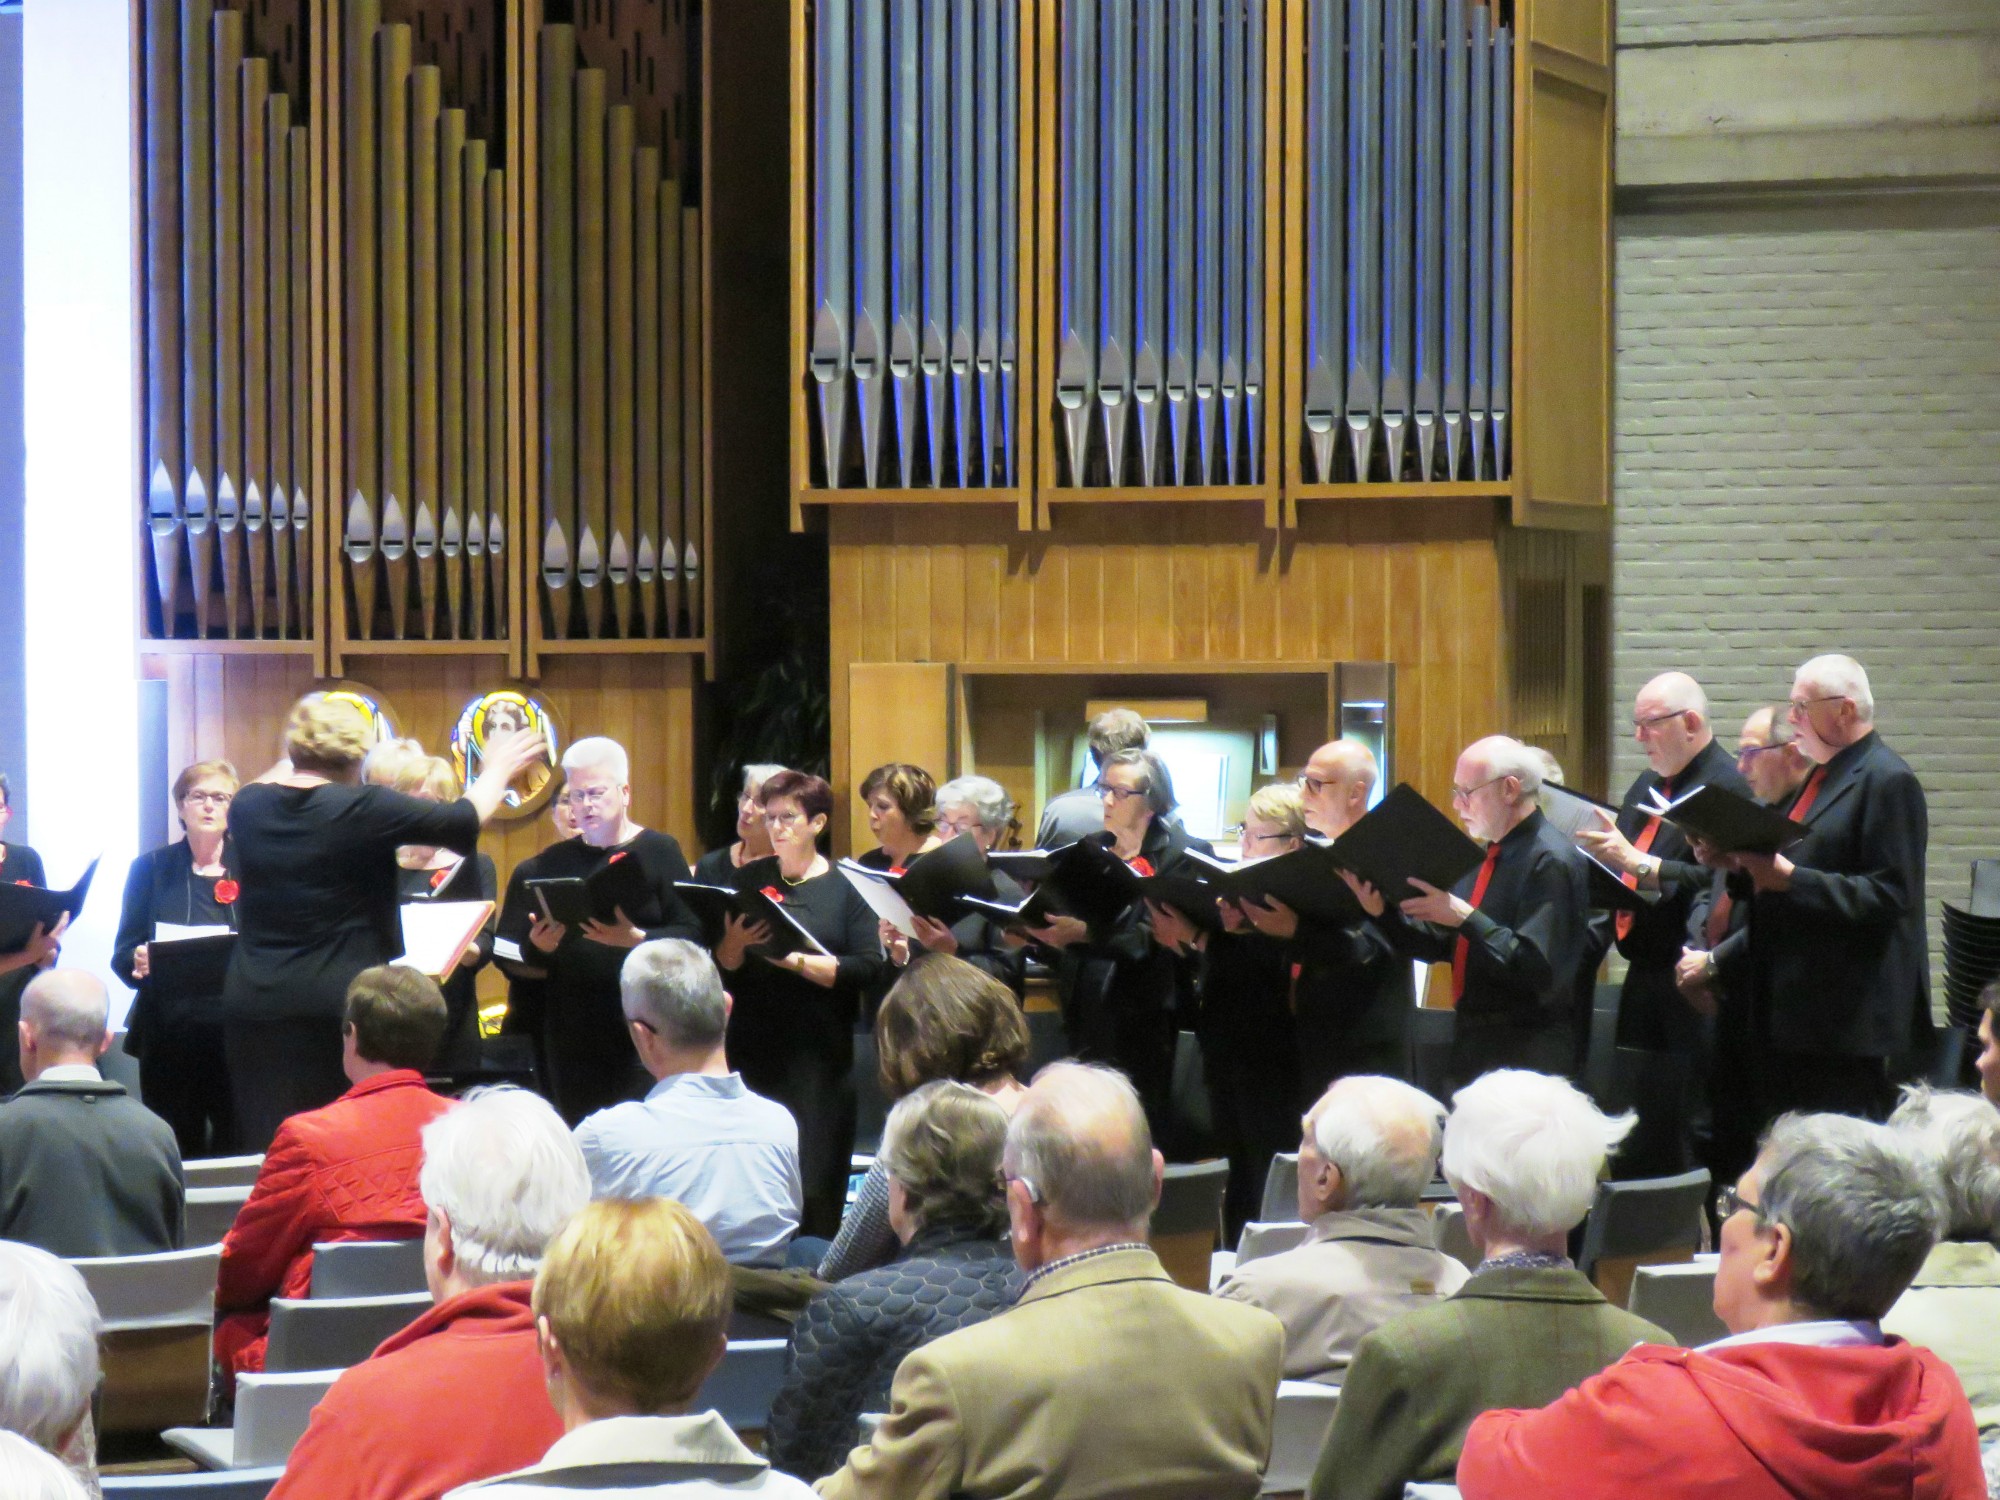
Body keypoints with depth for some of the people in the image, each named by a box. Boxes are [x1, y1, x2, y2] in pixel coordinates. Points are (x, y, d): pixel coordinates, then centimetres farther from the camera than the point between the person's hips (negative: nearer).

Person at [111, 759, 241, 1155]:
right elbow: (122, 953, 8)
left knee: (238, 1151, -5)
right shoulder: (151, 868, 11)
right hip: (170, 1035, 0)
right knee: (177, 1155, 0)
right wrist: (138, 961, -15)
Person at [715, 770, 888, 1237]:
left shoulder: (846, 888, 3)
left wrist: (796, 960, -17)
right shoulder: (747, 880, 12)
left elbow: (870, 970, -9)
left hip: (819, 1053, -3)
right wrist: (735, 943, -13)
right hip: (752, 1049, 3)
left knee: (817, 1179, -5)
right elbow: (720, 967, 7)